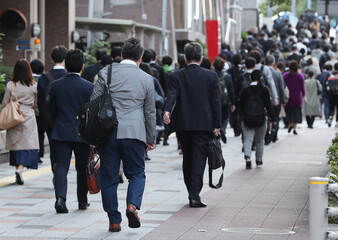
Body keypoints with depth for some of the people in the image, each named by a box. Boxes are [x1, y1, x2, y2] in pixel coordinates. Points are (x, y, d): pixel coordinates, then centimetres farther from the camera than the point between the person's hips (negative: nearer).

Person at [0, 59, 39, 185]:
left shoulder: (10, 85, -5)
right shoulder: (34, 86, -4)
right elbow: (36, 105, 7)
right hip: (29, 118, -1)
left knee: (16, 145, 11)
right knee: (28, 145, -1)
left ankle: (18, 172, 14)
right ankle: (20, 169, -21)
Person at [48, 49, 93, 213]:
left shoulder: (56, 85, -2)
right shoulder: (89, 87, -8)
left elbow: (52, 111, 6)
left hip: (61, 132, 1)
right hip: (82, 133, -1)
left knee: (61, 166, 0)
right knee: (82, 169, 13)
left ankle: (60, 198, -19)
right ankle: (82, 201, 23)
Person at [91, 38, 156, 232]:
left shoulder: (106, 72, 2)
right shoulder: (147, 79, 4)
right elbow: (150, 112, 9)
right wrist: (151, 139, 20)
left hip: (108, 133, 0)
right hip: (134, 133, 0)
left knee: (109, 177, 8)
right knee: (137, 173, 14)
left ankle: (114, 221, 10)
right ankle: (133, 204, -11)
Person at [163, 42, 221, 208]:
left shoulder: (177, 76, -1)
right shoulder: (211, 76, 0)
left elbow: (171, 94, -17)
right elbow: (216, 101, 0)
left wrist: (167, 111, -30)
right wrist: (216, 125, 4)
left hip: (183, 124, 1)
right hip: (204, 124, -1)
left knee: (187, 159, 15)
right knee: (199, 159, -2)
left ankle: (192, 193, 23)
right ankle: (195, 196, -11)